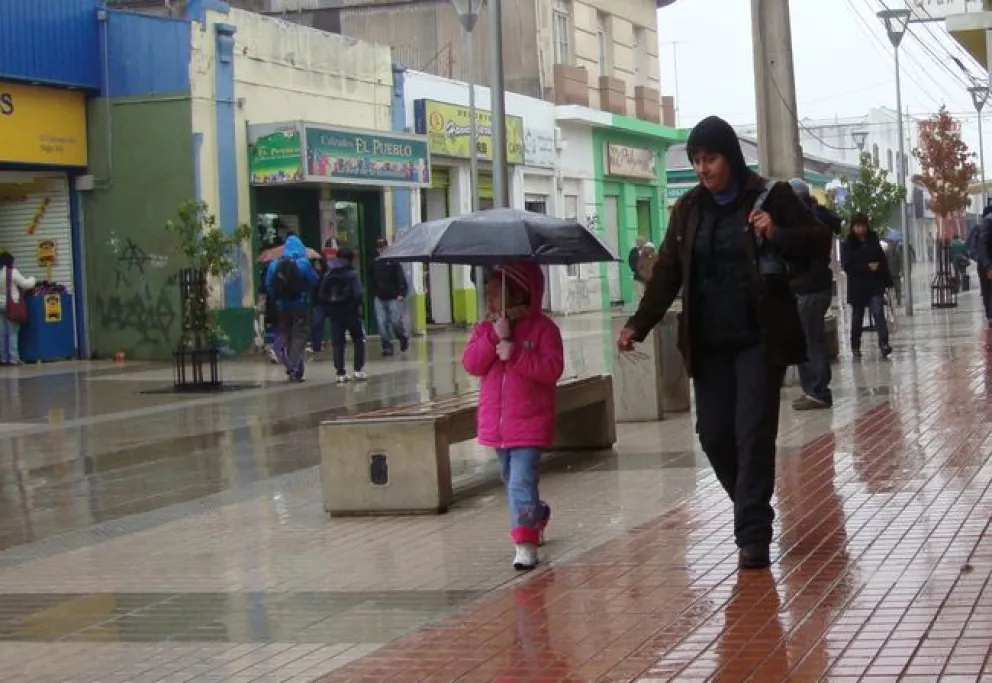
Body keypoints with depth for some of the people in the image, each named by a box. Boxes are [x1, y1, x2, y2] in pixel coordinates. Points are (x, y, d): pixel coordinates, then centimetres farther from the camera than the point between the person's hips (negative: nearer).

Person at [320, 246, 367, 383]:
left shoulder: (328, 274, 5)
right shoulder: (352, 273, -8)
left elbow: (322, 295, 3)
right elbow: (358, 294, -16)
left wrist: (328, 309, 9)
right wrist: (357, 307, -2)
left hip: (334, 313, 4)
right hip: (350, 311, -4)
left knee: (337, 343, 5)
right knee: (359, 340, 8)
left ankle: (341, 373, 1)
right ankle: (358, 370, -1)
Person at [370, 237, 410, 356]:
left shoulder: (394, 261, -1)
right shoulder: (375, 264, 11)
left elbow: (401, 278, -5)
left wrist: (401, 294, -14)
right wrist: (374, 295, 12)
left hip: (394, 297, -4)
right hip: (379, 298, 4)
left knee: (396, 321, -8)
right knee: (382, 323, -4)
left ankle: (404, 338, 20)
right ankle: (387, 346, 2)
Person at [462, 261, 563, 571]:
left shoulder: (542, 328, -6)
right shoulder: (485, 329, 8)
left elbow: (552, 369, -16)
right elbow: (471, 364, -5)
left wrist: (515, 354, -25)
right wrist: (494, 338, -18)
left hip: (529, 424, -6)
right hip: (497, 423, 6)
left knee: (521, 481, -16)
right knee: (512, 480, 19)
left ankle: (526, 542, -16)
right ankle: (538, 515, 44)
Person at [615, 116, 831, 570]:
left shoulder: (771, 197, -3)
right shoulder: (688, 209, 7)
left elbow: (819, 243, 0)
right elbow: (667, 273, 6)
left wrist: (777, 236, -19)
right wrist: (639, 325, -5)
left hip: (759, 339, -4)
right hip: (709, 343, 4)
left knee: (753, 435, -7)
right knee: (713, 434, 4)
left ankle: (752, 536, -1)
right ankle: (753, 512, 27)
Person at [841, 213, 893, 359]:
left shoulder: (873, 241, 5)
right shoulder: (847, 245, -5)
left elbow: (882, 261, 9)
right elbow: (846, 266, -13)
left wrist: (887, 280, 5)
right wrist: (867, 267, -20)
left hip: (876, 284, 1)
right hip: (857, 286, -1)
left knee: (878, 313, -14)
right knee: (857, 318, 9)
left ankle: (884, 344, -23)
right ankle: (855, 347, 22)